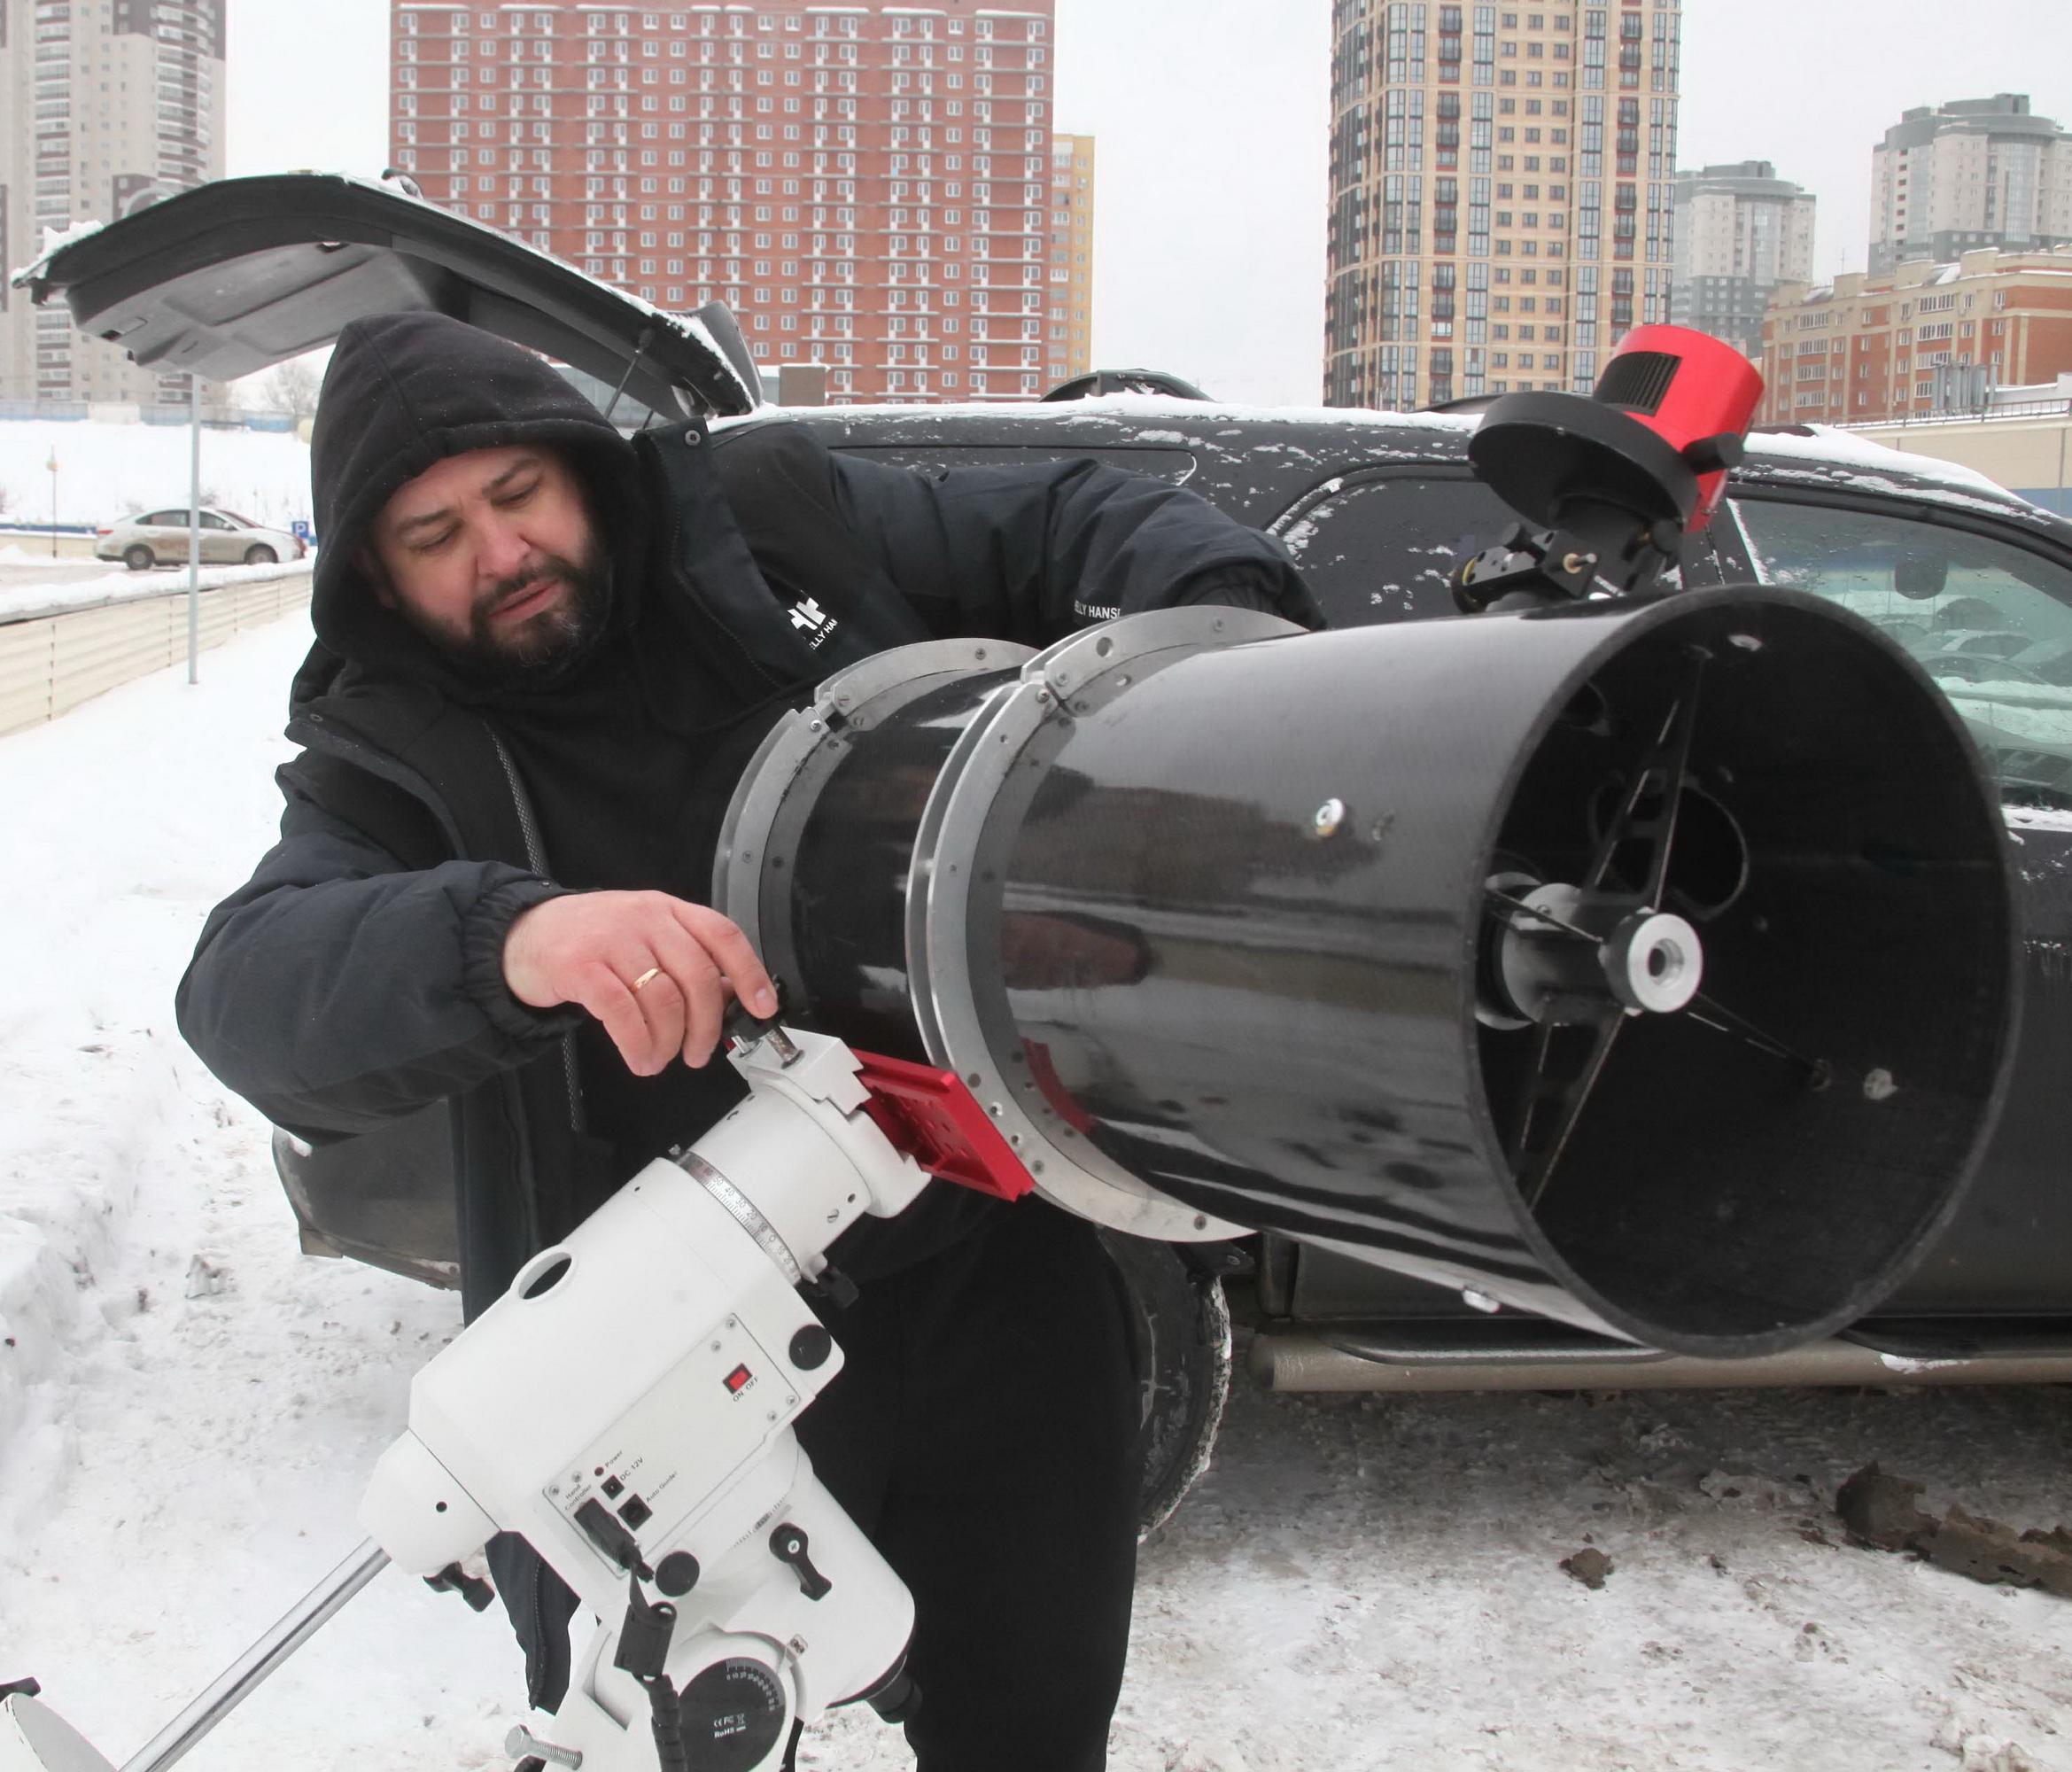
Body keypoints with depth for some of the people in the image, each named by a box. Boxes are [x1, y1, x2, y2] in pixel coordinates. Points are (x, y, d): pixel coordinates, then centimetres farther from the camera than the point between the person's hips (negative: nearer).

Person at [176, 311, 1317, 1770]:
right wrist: (505, 937, -44)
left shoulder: (769, 517, 1)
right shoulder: (392, 758, -5)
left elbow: (1069, 524, 7)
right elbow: (251, 988, -23)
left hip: (1000, 1280, 2)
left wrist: (1222, 602, -16)